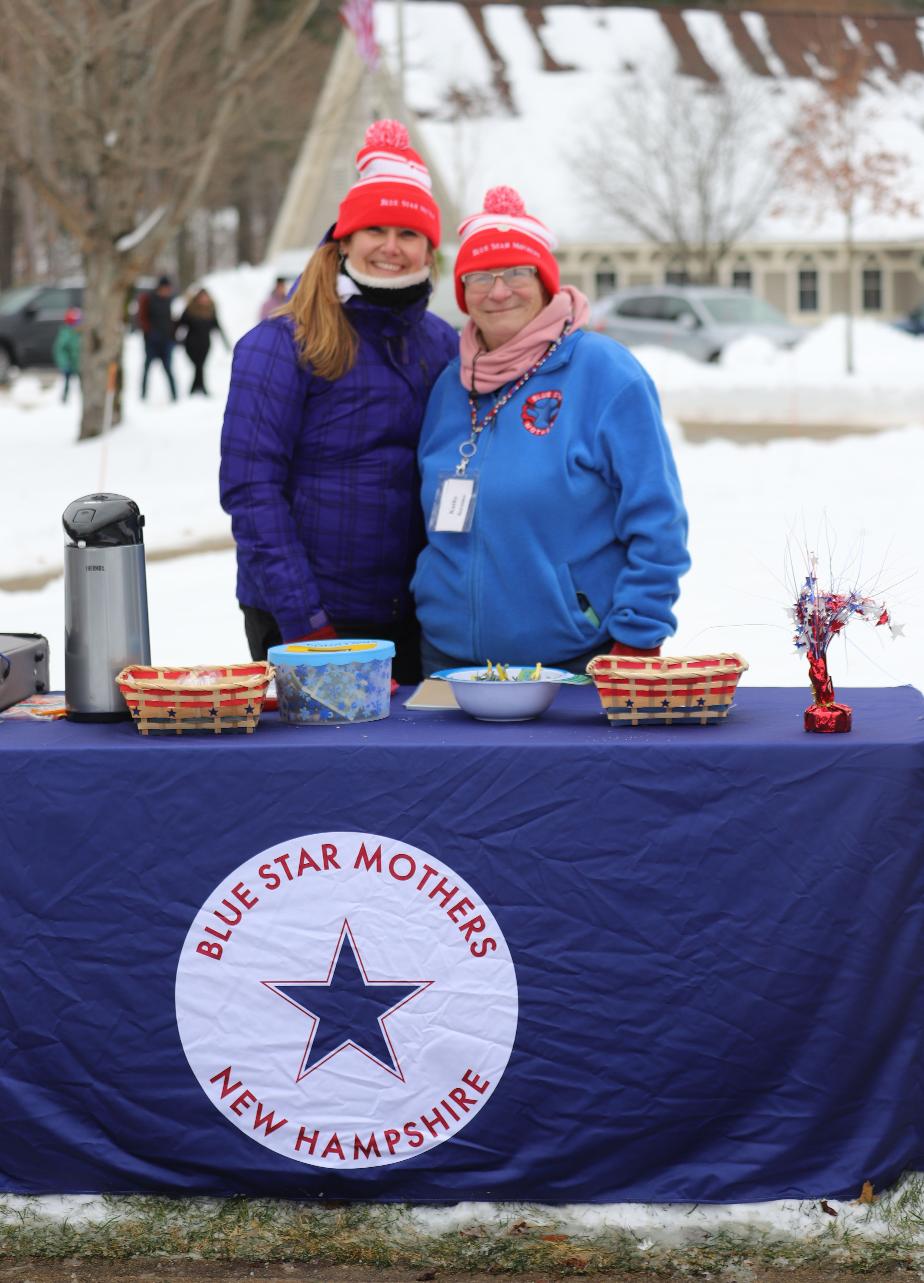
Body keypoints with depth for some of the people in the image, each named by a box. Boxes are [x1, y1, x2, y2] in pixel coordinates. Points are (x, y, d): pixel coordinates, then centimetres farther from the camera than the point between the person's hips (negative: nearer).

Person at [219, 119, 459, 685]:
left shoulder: (442, 344, 8)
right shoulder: (280, 346, -8)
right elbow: (252, 491, -12)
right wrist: (306, 626, -17)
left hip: (411, 620, 5)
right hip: (302, 618, -5)